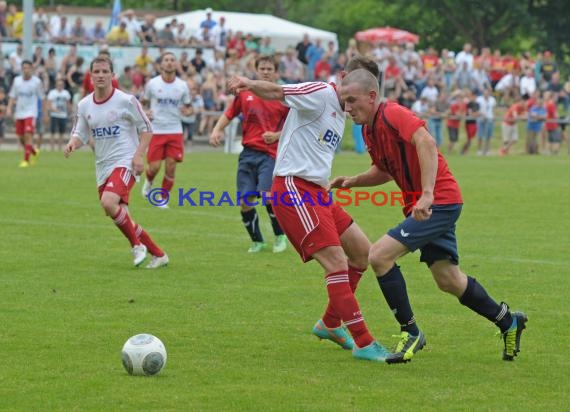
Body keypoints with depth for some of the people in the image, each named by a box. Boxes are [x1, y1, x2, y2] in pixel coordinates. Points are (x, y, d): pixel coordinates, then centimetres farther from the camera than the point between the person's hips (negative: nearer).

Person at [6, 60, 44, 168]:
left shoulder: (37, 82, -4)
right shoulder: (17, 80, 4)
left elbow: (42, 98, 1)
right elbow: (12, 96, 8)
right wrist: (9, 108, -7)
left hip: (31, 113, -4)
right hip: (19, 113, 4)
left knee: (28, 135, -17)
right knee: (21, 137, 10)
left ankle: (26, 160, -13)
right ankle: (34, 152, 36)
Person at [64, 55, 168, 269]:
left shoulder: (126, 100, -8)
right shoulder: (84, 105, 5)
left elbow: (146, 129, -3)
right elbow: (80, 134, 11)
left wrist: (138, 155, -15)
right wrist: (72, 143, -12)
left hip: (125, 162, -6)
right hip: (102, 167, 6)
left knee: (108, 202, -29)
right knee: (119, 216, 8)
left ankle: (137, 245, -8)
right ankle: (158, 255, 21)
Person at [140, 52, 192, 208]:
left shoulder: (182, 86, 3)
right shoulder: (152, 84, -1)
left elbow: (188, 107, 13)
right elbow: (142, 102, 11)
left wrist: (187, 111, -11)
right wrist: (145, 113, -10)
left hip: (175, 132, 1)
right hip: (156, 131, -1)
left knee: (171, 167, -5)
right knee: (154, 167, -5)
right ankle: (148, 182, 30)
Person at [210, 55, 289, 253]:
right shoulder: (245, 94, 8)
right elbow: (229, 114, 18)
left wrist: (277, 135, -12)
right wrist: (217, 130, 2)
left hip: (270, 153, -4)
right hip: (248, 153, 4)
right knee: (245, 201, -1)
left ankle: (280, 236, 1)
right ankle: (257, 241, 20)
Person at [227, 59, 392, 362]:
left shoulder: (339, 112, 19)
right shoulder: (320, 94, -9)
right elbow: (275, 92, -23)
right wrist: (250, 84, -42)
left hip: (316, 192, 10)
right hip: (293, 188, -10)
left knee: (362, 252, 15)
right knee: (337, 262, -16)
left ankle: (330, 325, 29)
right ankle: (363, 344, -13)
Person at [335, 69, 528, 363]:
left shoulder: (392, 114, -16)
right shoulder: (369, 129, 12)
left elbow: (426, 142, -33)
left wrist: (427, 195, -39)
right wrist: (353, 181, 9)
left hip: (439, 203, -10)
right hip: (422, 205, 10)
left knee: (379, 256, -16)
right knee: (448, 280, 12)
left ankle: (410, 333, -7)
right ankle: (507, 321, 28)